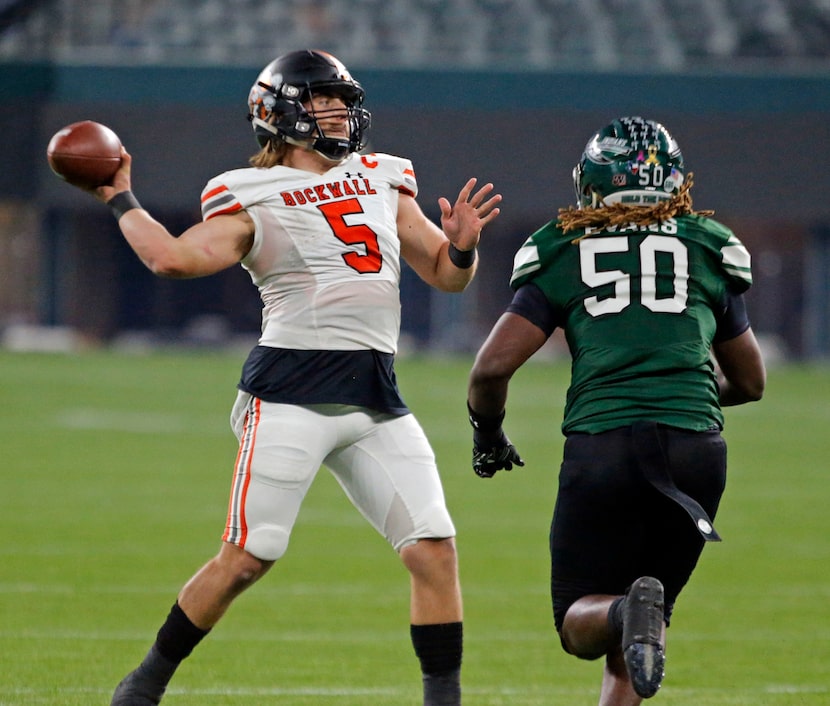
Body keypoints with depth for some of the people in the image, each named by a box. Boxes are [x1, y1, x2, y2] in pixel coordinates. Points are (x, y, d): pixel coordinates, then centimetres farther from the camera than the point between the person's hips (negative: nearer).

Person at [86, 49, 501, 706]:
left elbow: (447, 275, 20)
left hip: (378, 403, 5)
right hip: (292, 387, -5)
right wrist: (121, 200, -4)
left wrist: (463, 244, -1)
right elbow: (175, 258, -14)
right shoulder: (254, 198, 0)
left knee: (436, 550, -3)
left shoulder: (383, 183, 17)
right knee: (246, 558, -5)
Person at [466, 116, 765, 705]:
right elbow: (751, 383, 27)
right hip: (695, 448, 2)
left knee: (581, 624, 9)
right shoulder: (709, 249, 16)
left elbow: (491, 369, 2)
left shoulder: (561, 256, 9)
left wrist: (488, 436, 21)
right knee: (628, 644, 17)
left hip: (602, 446, -2)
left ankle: (630, 614, -25)